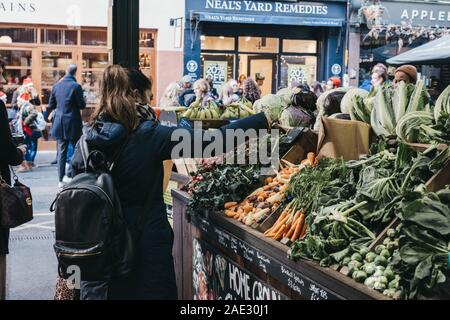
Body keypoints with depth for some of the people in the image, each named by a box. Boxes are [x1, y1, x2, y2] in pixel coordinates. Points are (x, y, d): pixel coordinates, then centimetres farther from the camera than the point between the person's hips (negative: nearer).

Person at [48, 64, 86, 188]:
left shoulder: (56, 86, 4)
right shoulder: (76, 86, -11)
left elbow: (51, 106, 9)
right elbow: (82, 105, -9)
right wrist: (82, 99, 11)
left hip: (59, 124, 4)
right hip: (73, 123, -4)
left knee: (61, 152, 7)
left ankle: (61, 180, 7)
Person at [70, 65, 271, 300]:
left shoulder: (85, 142, -3)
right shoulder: (151, 136, -15)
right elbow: (211, 141, -18)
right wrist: (263, 120, -11)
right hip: (146, 243, -4)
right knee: (151, 292, 11)